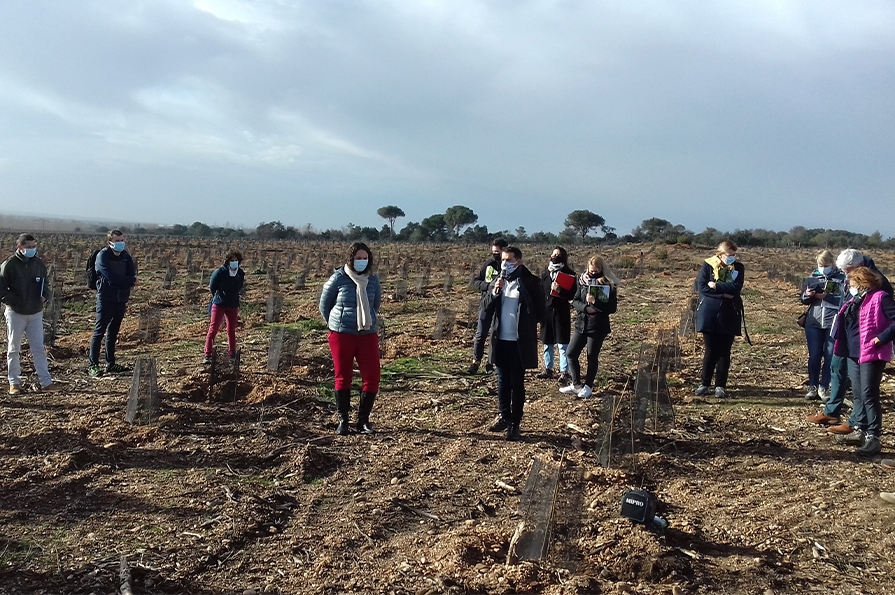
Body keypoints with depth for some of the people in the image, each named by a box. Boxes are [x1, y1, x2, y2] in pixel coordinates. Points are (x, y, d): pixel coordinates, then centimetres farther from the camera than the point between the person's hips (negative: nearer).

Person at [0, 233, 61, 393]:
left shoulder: (38, 264, 4)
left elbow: (44, 284, 17)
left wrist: (44, 295, -2)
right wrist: (13, 301, -16)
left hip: (36, 313, 3)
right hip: (15, 313, -3)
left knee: (39, 348, 3)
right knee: (13, 349, 8)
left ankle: (46, 382, 4)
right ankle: (14, 383, 17)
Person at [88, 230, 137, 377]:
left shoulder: (126, 257, 10)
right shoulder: (103, 256, -8)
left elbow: (131, 276, 0)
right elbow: (112, 277, -19)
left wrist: (121, 282, -17)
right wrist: (130, 280, -9)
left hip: (121, 299, 6)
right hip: (106, 299, -6)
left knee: (113, 333, 12)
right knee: (99, 332, -5)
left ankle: (110, 364, 19)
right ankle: (93, 365, -4)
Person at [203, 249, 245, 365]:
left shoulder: (241, 273, -2)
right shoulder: (220, 272, -13)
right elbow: (212, 287, 0)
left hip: (233, 306, 4)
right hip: (219, 304, -4)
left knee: (232, 331, 12)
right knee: (213, 329, -7)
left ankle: (232, 355, 22)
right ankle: (207, 356, -7)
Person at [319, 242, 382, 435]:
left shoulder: (373, 280, 2)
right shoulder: (338, 278, -6)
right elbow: (324, 305, 5)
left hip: (368, 334, 3)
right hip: (341, 335, -2)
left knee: (372, 377, -2)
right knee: (343, 378, 5)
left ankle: (363, 419, 14)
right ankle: (343, 420, 18)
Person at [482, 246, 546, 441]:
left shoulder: (530, 282, -7)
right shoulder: (498, 281, 7)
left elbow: (541, 310, -4)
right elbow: (486, 307, 3)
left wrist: (526, 324, -2)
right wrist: (495, 292, -13)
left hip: (520, 341, -5)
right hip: (501, 340, 5)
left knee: (517, 383, 2)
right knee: (503, 381, 15)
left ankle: (515, 423, 10)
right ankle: (503, 416, 28)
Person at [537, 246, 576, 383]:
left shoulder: (569, 274, -3)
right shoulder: (545, 273, 8)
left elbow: (572, 294, -7)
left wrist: (560, 290, -23)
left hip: (561, 312, -4)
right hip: (546, 310, 4)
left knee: (562, 344, -4)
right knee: (547, 343, 12)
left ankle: (564, 372, -1)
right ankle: (548, 369, 23)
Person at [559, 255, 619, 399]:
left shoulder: (609, 285, -8)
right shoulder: (583, 281, 4)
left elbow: (612, 308, -11)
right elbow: (575, 301, 3)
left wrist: (595, 302, -24)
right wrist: (586, 307, -17)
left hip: (598, 327, -4)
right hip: (581, 324, 4)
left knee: (592, 357, 6)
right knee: (571, 353, 5)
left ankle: (588, 386, 22)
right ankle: (576, 384, 19)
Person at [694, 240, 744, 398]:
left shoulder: (738, 268, 3)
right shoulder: (708, 265, -2)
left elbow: (736, 287, -11)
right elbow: (701, 286, -12)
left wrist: (716, 286, -15)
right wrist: (723, 293, -15)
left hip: (729, 316, 1)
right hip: (709, 314, -1)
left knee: (724, 351, 4)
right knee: (710, 350, 4)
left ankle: (721, 385, 12)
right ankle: (704, 383, 16)